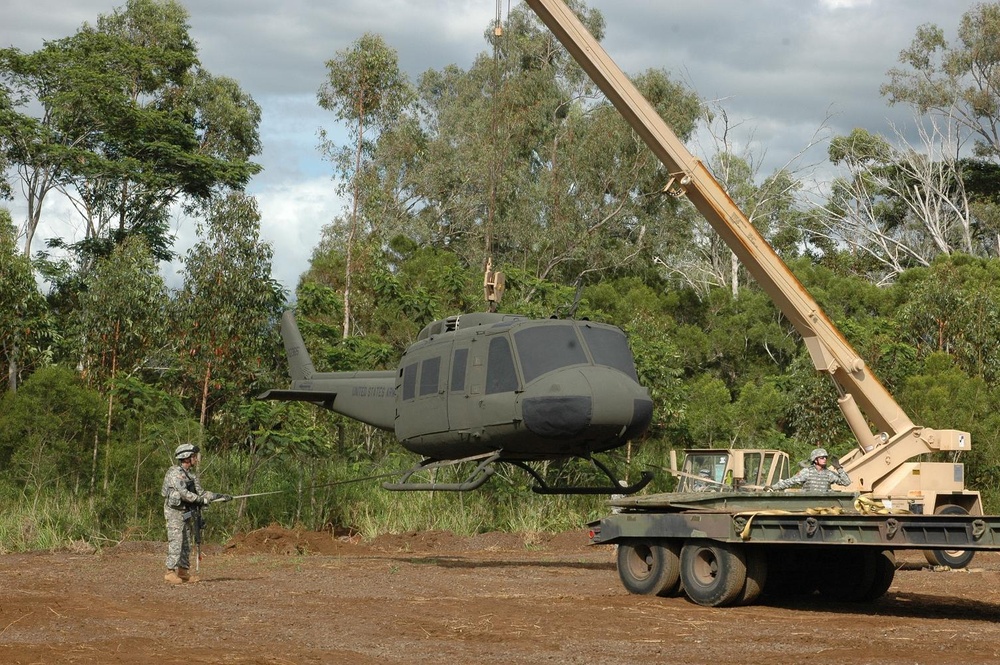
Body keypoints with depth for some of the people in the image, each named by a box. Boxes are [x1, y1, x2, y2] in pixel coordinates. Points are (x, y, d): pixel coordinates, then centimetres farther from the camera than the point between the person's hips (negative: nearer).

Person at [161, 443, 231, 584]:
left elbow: (200, 492, 15)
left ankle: (183, 572, 14)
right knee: (175, 542, -11)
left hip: (186, 513, 9)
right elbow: (184, 493, -22)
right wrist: (201, 500, -16)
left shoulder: (191, 474, 13)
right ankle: (170, 572, -8)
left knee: (186, 544, 9)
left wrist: (219, 496, 7)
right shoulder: (175, 472, -15)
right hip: (174, 511, -9)